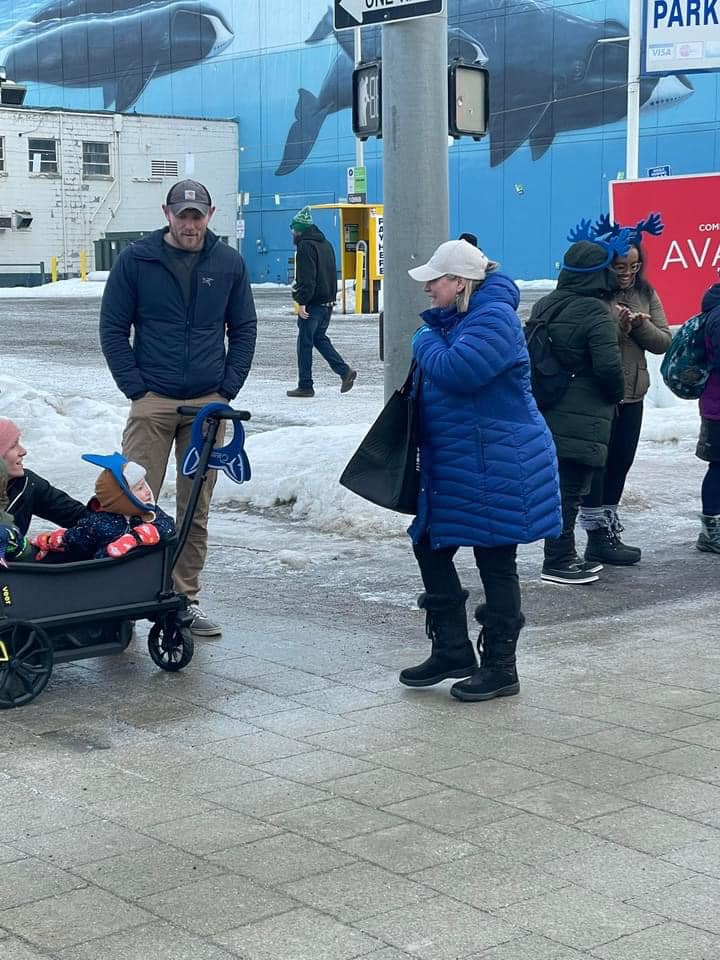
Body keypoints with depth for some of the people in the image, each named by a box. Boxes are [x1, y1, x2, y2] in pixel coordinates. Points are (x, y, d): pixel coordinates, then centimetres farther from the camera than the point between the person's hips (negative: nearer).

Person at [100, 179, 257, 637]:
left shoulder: (229, 263, 5)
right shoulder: (136, 260, -1)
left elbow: (244, 329, 12)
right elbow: (113, 328, 2)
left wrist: (228, 387, 1)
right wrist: (135, 388, -6)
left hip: (208, 405, 2)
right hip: (152, 402, -2)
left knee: (197, 508, 7)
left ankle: (187, 598, 16)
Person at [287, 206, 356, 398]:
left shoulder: (306, 246, -12)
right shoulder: (325, 244, 17)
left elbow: (306, 277, -20)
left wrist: (302, 301, -20)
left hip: (312, 303, -9)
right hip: (327, 302, 9)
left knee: (305, 342, -1)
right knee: (319, 338, 18)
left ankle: (305, 386, 2)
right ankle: (345, 371, 5)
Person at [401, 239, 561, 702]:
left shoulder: (493, 318, -19)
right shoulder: (454, 318, 13)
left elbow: (454, 371, -31)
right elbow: (440, 376, 22)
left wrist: (426, 340, -12)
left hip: (496, 466, -10)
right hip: (453, 464, 11)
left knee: (495, 562, 0)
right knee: (430, 547, 13)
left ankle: (500, 668, 11)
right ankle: (452, 650, 24)